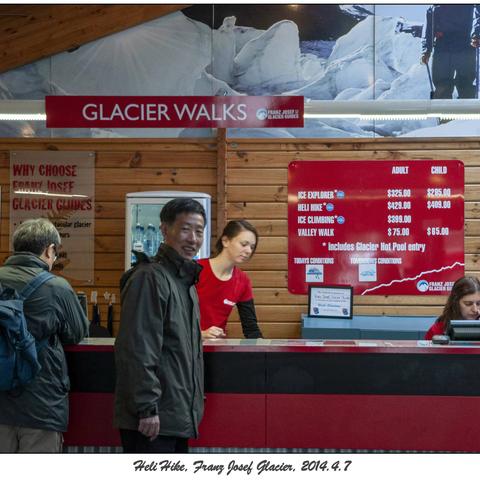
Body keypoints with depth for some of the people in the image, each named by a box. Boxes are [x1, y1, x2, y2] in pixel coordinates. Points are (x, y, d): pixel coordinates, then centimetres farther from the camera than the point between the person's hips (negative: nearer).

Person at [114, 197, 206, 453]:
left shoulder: (185, 281, 16)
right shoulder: (150, 278, -14)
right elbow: (137, 351, -20)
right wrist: (147, 408, -21)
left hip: (178, 418, 10)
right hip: (152, 421, -10)